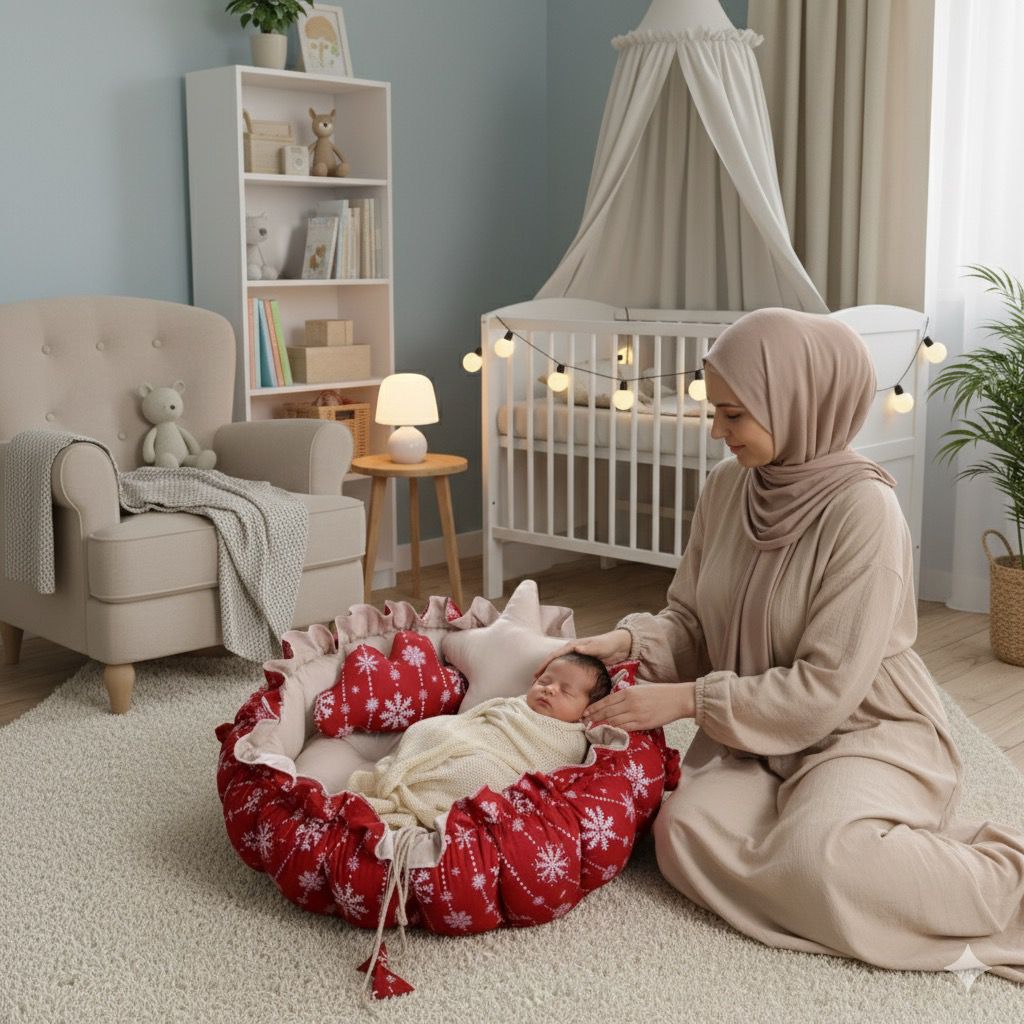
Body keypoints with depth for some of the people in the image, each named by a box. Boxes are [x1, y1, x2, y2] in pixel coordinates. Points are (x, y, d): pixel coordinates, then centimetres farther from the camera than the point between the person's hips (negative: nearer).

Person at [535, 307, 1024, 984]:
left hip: (869, 730, -6)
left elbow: (827, 688, -21)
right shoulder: (727, 488, -1)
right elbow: (690, 621, 8)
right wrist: (628, 641, -12)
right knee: (685, 830, -23)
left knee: (818, 855, -35)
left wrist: (690, 699, -21)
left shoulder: (864, 508, -21)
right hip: (758, 734, 6)